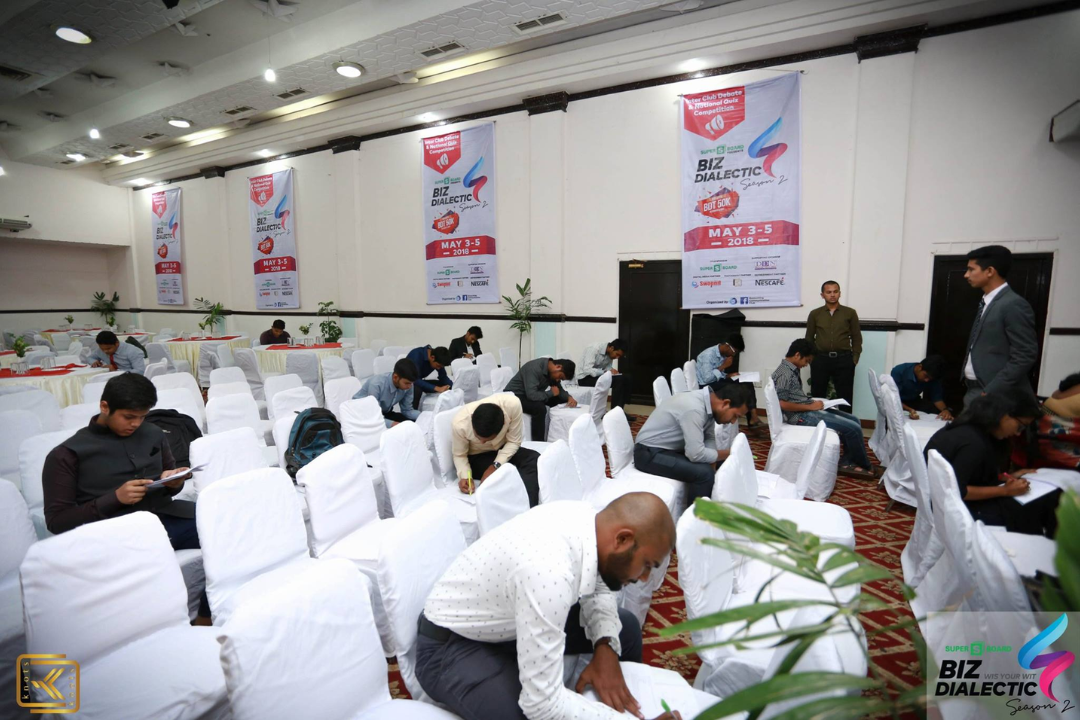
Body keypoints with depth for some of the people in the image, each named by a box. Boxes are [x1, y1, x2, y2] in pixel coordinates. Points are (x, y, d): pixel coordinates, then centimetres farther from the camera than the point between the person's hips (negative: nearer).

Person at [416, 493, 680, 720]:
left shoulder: (584, 517, -14)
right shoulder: (550, 573, -38)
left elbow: (597, 587, 4)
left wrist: (606, 646, -11)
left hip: (504, 621, 8)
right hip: (452, 647, -7)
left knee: (626, 627, 8)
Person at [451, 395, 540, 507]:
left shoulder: (512, 404, -34)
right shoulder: (459, 424, -32)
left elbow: (513, 442, -18)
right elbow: (459, 455, -12)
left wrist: (496, 465, -30)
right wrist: (465, 476, -30)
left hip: (504, 450, 2)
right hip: (477, 457, -2)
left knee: (535, 459, -26)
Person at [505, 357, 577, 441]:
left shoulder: (552, 371, -4)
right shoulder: (534, 368, -30)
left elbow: (559, 389, 7)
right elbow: (531, 395, -38)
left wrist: (569, 397, -13)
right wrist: (551, 393, -24)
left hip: (531, 394, 9)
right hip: (514, 395, -9)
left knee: (562, 400, -4)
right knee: (540, 407, -34)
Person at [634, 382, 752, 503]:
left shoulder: (708, 402, -2)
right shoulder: (694, 408, -29)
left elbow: (709, 438, 7)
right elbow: (696, 454, -31)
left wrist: (712, 465, -10)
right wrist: (727, 454, -14)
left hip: (673, 448, 9)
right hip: (649, 453, -9)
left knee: (720, 462, 6)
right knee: (704, 472, -25)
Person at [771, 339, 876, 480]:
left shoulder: (792, 370, 13)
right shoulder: (784, 373, -18)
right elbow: (782, 404, -24)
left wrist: (812, 401, 5)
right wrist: (810, 406, -17)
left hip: (807, 410, 10)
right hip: (801, 415, -10)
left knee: (854, 420, 8)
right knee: (853, 428, -12)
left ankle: (847, 461, 12)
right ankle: (865, 466, 11)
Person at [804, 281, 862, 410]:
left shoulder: (850, 313, 4)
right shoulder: (814, 314, 5)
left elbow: (857, 337, 6)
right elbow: (809, 338, 9)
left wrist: (855, 358, -1)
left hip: (844, 359, 0)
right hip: (820, 359, 1)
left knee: (845, 397, 4)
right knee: (817, 396, 7)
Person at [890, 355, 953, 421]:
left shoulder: (932, 377, -14)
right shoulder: (899, 371, -29)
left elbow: (936, 397, -9)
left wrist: (945, 409, -32)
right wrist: (909, 410, -48)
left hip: (914, 401, 5)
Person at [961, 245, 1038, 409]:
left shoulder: (1014, 305, -13)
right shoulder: (986, 303, 13)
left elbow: (1025, 357, -17)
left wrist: (990, 392, -19)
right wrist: (971, 390, 12)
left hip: (997, 395, -8)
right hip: (974, 390, 8)